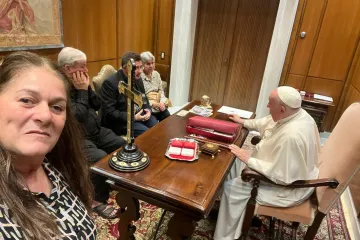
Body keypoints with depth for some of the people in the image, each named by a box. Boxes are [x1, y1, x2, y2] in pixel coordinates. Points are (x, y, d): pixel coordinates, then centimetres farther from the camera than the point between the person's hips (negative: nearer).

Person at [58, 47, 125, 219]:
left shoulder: (80, 82, 8)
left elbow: (97, 105, 10)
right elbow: (77, 116, -25)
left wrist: (87, 88, -3)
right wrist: (82, 91, -17)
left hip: (97, 131, 9)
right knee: (102, 159, -30)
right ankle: (98, 201, -9)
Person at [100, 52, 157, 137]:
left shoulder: (137, 79, 5)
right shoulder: (110, 83, -17)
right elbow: (109, 113, -19)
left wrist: (148, 110, -5)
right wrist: (133, 117, -23)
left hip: (140, 114, 7)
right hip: (121, 120, -7)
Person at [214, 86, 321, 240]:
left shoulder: (292, 136, -38)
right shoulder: (295, 114, -8)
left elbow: (282, 176, -33)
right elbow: (266, 123, 11)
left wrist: (249, 160, -27)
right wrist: (243, 122, 17)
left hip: (288, 186, -10)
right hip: (283, 166, 10)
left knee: (232, 187, -7)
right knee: (236, 161, 12)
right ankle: (226, 209, 29)